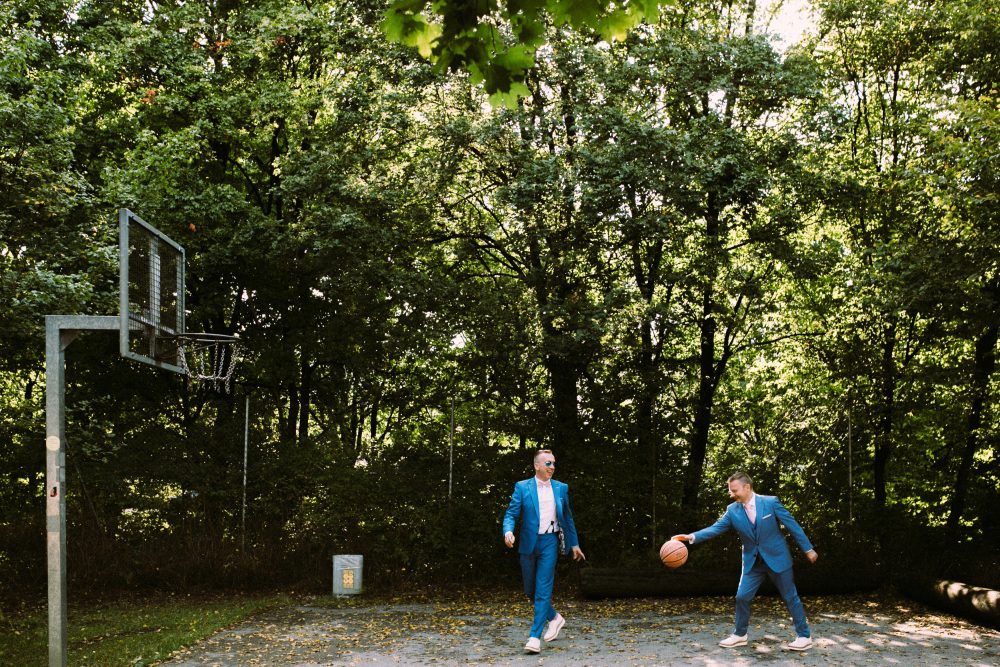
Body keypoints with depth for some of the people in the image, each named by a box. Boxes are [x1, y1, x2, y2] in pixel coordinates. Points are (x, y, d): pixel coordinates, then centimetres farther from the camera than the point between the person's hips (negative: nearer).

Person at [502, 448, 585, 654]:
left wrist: (574, 544, 19)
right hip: (528, 544, 1)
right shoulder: (522, 487, 1)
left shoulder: (561, 488, 8)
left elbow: (567, 518, 17)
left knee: (543, 590, -9)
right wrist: (508, 531, -23)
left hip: (549, 542, -1)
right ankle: (554, 618, 33)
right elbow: (511, 513, -3)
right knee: (530, 590, 10)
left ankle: (535, 637, -8)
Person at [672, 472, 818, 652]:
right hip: (753, 562, 3)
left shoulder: (771, 502, -13)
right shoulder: (732, 510, -5)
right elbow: (715, 528, -10)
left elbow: (792, 524, -7)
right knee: (742, 597, 0)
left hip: (777, 558, -3)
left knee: (790, 597, 4)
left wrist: (808, 549, -4)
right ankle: (739, 635, 17)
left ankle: (804, 636, 16)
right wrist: (692, 536, -25)